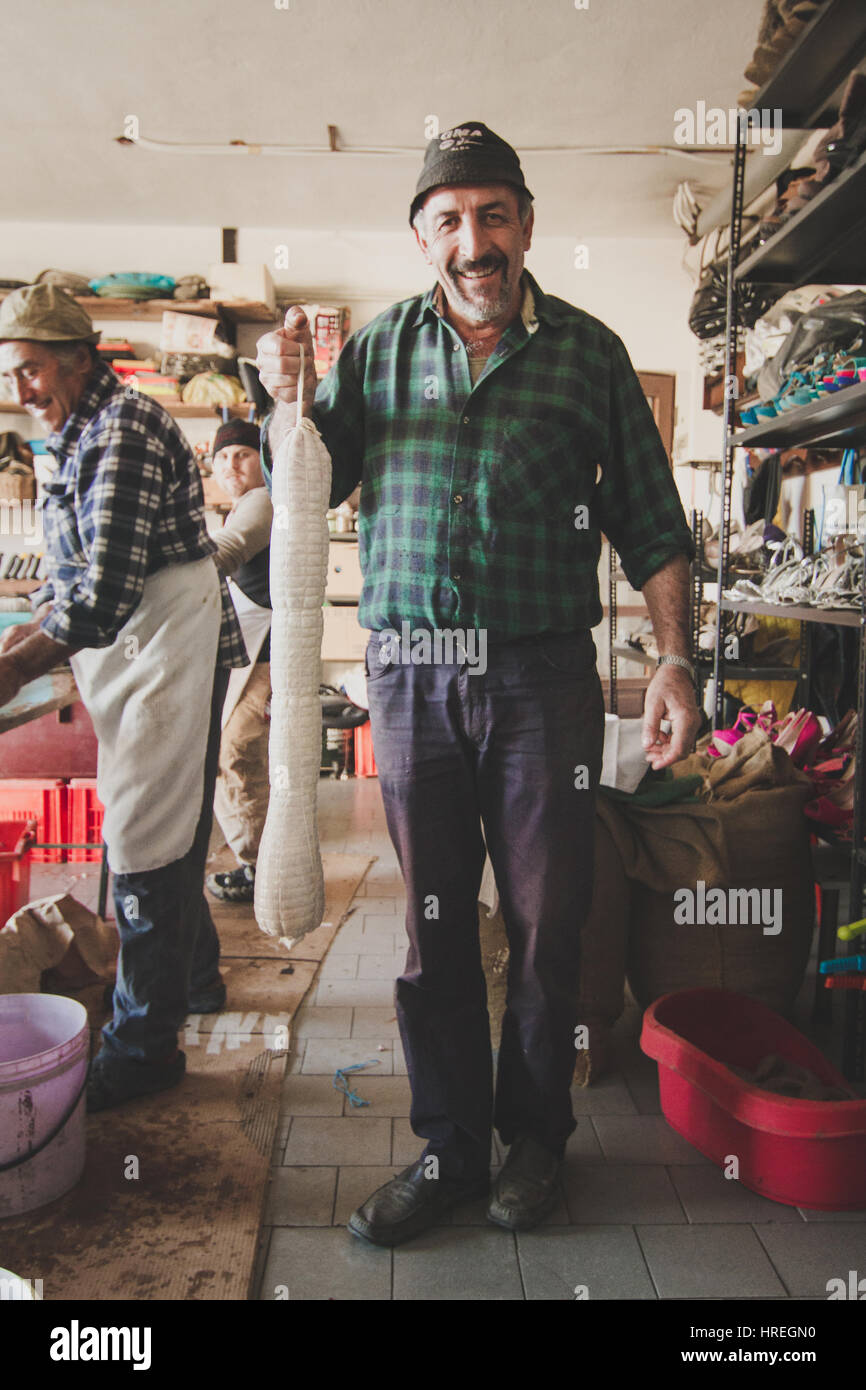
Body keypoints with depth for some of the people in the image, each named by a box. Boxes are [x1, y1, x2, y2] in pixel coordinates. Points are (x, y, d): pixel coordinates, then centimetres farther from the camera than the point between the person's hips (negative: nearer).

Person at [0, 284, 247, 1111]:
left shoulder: (122, 431, -16)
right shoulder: (80, 435, 16)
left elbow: (106, 593, -25)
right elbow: (68, 574, 17)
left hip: (168, 647, -10)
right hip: (134, 651, 10)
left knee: (143, 837, -6)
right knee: (167, 824, 19)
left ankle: (144, 1043, 5)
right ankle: (192, 977, 37)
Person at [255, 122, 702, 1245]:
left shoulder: (587, 351, 5)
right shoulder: (378, 348, 10)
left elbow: (652, 527, 5)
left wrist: (675, 659, -4)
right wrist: (287, 399, -4)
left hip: (543, 677, -1)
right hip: (412, 677, 2)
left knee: (547, 921, 7)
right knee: (434, 923, 9)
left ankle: (535, 1134, 30)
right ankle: (451, 1147, 26)